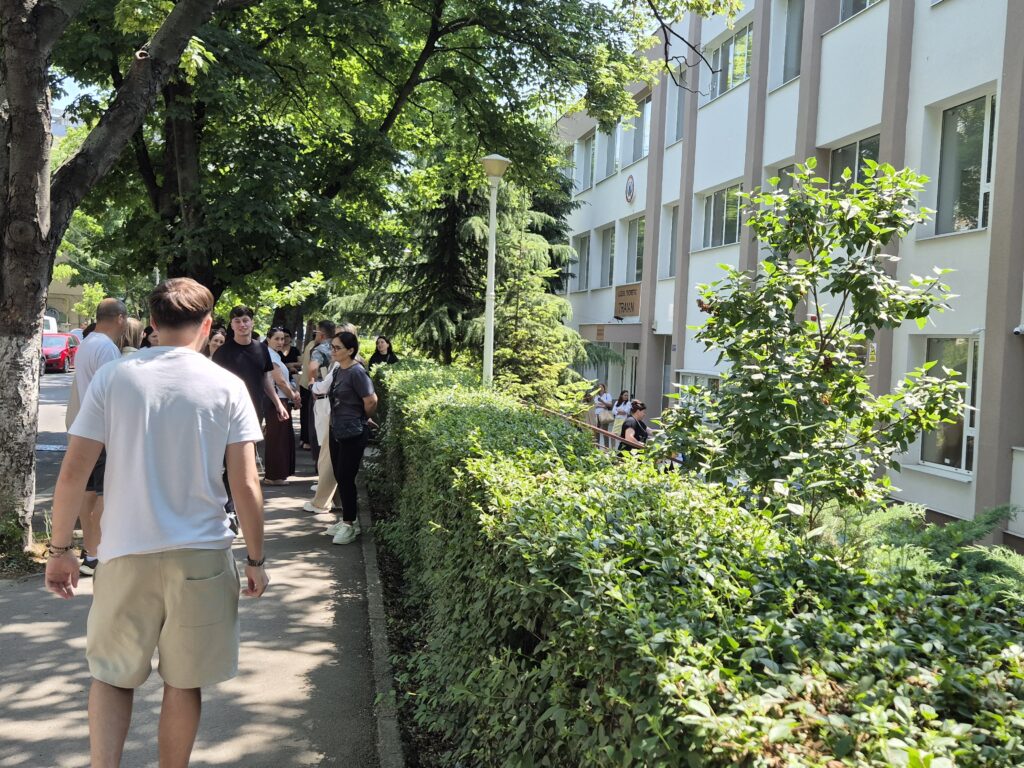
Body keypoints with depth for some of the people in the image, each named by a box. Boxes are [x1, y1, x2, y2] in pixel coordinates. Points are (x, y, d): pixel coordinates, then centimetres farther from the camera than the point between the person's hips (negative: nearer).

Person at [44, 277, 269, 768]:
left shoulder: (112, 378, -2)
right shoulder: (227, 387, -4)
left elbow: (72, 472, -4)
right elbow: (245, 485, -6)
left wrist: (60, 550, 7)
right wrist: (255, 559, 4)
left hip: (126, 553, 1)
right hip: (201, 555, 0)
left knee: (111, 675, 18)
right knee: (184, 682, 14)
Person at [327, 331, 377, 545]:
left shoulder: (356, 372, -17)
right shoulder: (338, 370, 7)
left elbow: (371, 401, -19)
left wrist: (362, 419, -3)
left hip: (352, 434, -8)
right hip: (337, 431, 8)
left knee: (346, 478, -3)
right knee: (340, 477, 13)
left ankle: (349, 525, 9)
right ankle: (350, 519, 25)